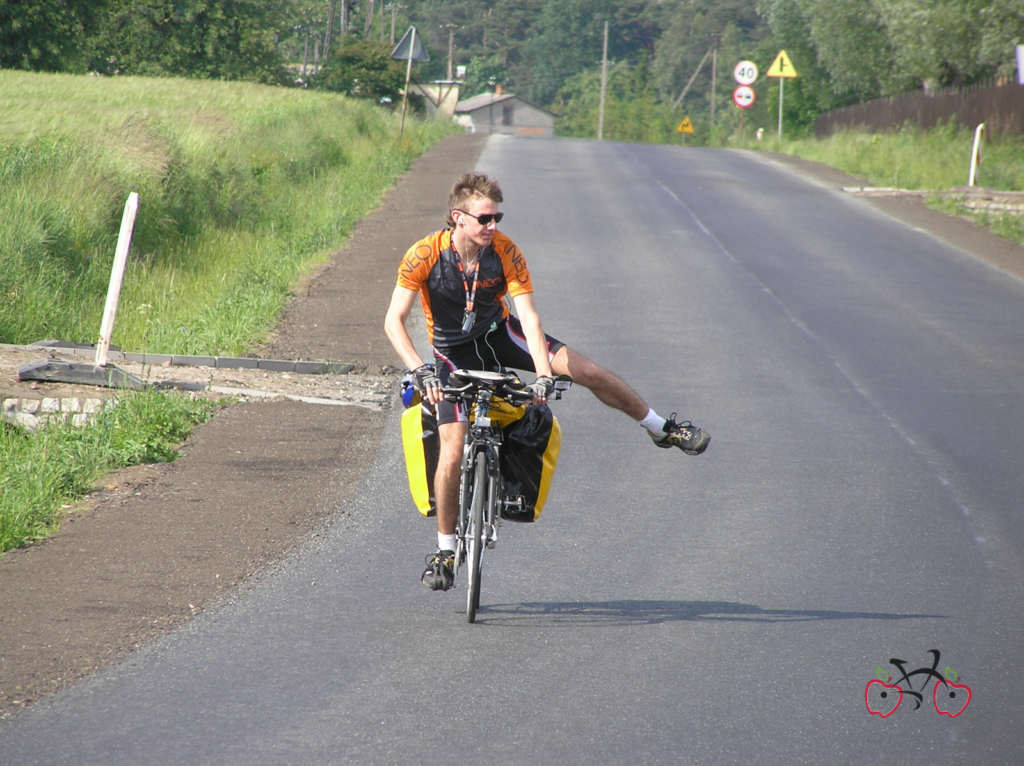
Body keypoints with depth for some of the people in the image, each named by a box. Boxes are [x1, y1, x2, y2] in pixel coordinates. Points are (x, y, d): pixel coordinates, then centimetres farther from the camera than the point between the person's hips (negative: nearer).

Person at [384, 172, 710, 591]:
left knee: (588, 371, -12)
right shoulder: (425, 255, -26)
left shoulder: (506, 252, -21)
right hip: (454, 352, -2)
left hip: (499, 334, 2)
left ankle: (663, 430, 9)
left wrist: (543, 373, -36)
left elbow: (528, 315, -23)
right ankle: (445, 549, 5)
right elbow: (393, 320, -27)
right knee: (452, 453, -13)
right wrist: (420, 370, -40)